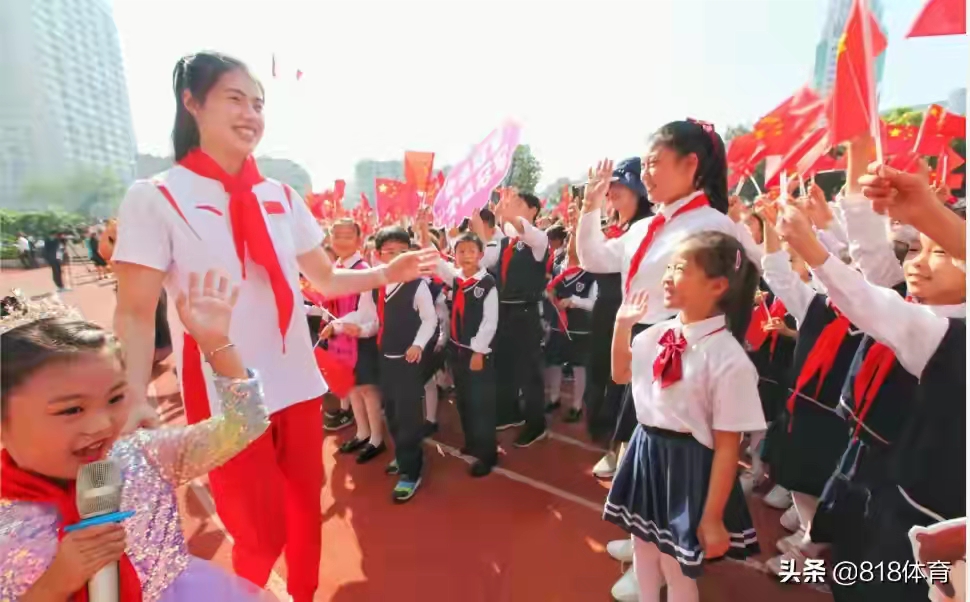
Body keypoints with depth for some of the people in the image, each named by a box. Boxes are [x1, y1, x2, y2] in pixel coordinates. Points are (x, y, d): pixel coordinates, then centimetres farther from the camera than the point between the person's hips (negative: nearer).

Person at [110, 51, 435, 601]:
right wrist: (135, 397, -20)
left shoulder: (282, 197, 6)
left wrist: (388, 273, -4)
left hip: (300, 387, 5)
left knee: (306, 514, 19)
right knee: (260, 535, 10)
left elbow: (325, 279, 10)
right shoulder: (154, 198, -6)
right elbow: (136, 313, -8)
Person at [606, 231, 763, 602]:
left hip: (688, 467, -6)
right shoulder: (656, 335, -4)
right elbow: (621, 375, 15)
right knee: (643, 552, 26)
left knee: (678, 571, 16)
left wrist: (713, 518, -14)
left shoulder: (729, 359, -23)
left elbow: (727, 446, -19)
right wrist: (623, 324, 3)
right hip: (645, 454, 6)